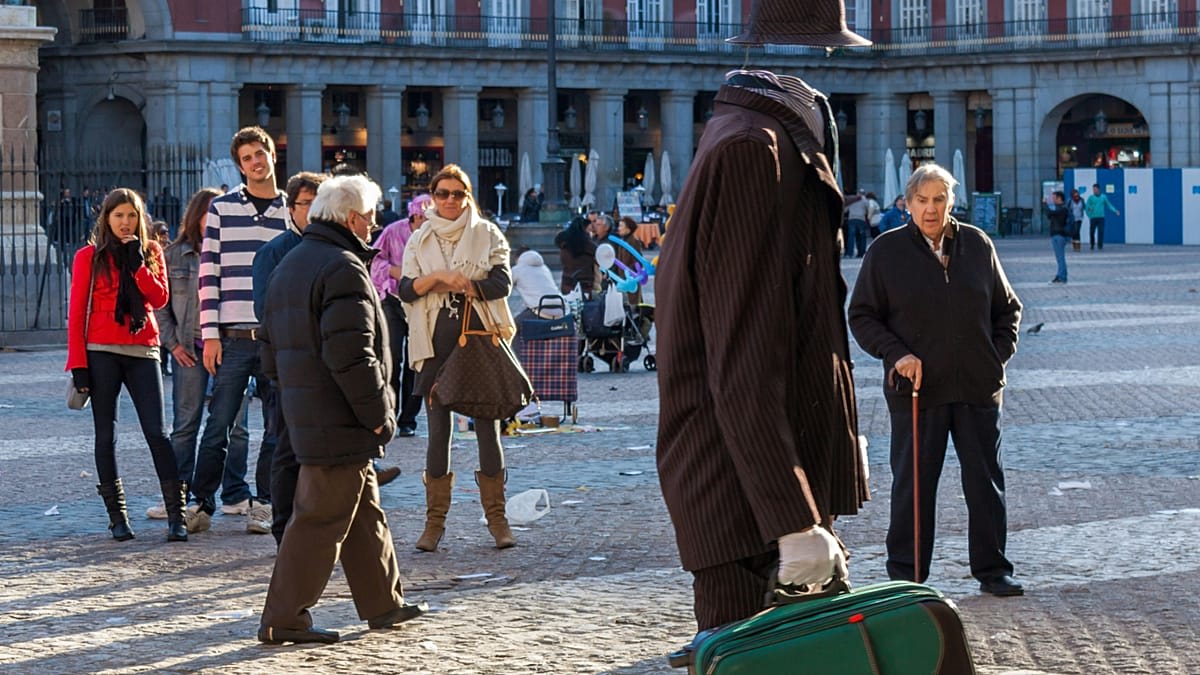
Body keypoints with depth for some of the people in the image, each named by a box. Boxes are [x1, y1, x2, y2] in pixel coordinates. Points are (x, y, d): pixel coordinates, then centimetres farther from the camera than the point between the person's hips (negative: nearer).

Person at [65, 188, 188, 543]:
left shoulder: (151, 252, 11)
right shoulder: (89, 257, 4)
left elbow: (160, 298, -2)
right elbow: (77, 312, 1)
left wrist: (137, 262, -11)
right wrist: (78, 363, -6)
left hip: (142, 350, 1)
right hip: (102, 351, -1)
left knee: (157, 433, -5)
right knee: (106, 435, 2)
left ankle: (176, 515, -6)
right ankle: (117, 516, 8)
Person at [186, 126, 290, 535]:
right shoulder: (221, 209, 6)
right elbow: (209, 274, 3)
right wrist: (210, 333, -4)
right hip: (234, 337, -2)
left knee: (278, 428, 5)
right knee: (217, 426, -2)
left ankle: (263, 504, 15)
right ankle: (201, 504, 8)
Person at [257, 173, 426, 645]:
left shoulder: (289, 266, 16)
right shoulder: (343, 268, -16)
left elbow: (272, 350, 20)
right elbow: (351, 354, -23)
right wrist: (378, 414, -16)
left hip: (304, 414, 10)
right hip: (339, 423, -10)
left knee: (364, 514, 19)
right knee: (321, 521, -4)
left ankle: (384, 603, 27)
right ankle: (283, 620, -1)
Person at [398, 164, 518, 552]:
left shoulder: (487, 235, 6)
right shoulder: (419, 241, 11)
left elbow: (502, 282, -5)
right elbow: (406, 290, 0)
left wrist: (461, 286, -12)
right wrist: (439, 277, -15)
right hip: (436, 344, 1)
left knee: (487, 428, 0)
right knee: (438, 431, 3)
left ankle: (496, 518, 7)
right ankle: (434, 522, 7)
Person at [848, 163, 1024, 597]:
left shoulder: (977, 245, 7)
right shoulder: (886, 251, -1)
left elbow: (1007, 306, 18)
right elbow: (862, 316, 3)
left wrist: (1001, 351, 5)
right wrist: (896, 353, -10)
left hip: (979, 387, 2)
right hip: (915, 389, -2)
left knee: (986, 480, 8)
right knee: (913, 483, 3)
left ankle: (992, 569, 19)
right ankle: (905, 575, 13)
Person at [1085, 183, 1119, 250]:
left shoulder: (1103, 197, 6)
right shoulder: (1091, 197, 1)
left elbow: (1109, 205, 14)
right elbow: (1087, 207, 2)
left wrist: (1115, 211, 6)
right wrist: (1089, 215, -7)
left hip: (1101, 217, 1)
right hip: (1093, 217, -1)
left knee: (1101, 231, -7)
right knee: (1092, 232, 0)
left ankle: (1100, 246, -3)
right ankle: (1092, 245, 16)